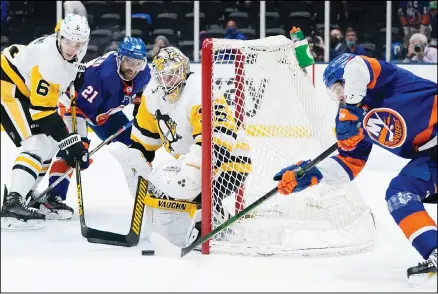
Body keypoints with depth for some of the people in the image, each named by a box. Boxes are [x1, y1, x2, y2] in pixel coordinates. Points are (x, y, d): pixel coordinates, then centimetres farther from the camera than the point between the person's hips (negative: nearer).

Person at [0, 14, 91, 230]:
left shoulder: (69, 53, -4)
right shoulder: (49, 60, -31)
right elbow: (43, 110, -30)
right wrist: (69, 142, -29)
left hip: (24, 89, 10)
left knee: (50, 142, 13)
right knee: (38, 144, -22)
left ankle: (27, 194, 22)